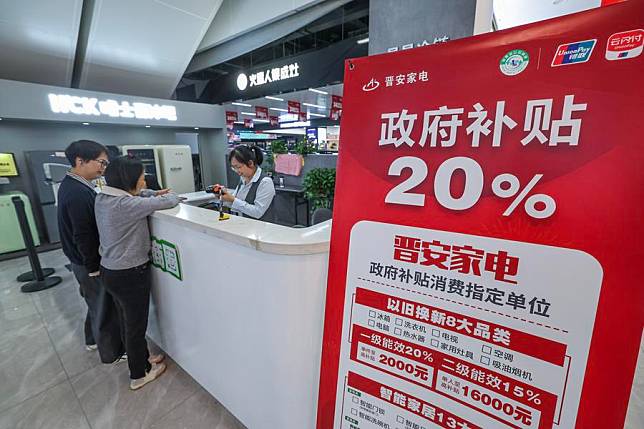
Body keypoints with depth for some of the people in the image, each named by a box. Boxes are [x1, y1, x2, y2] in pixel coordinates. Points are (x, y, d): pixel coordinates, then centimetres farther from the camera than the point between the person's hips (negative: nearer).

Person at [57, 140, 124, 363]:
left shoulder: (70, 185, 4)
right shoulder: (79, 194, -27)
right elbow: (83, 237, -27)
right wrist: (95, 267, -18)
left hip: (85, 261, 9)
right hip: (90, 264, -9)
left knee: (96, 303, 26)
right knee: (105, 307, 8)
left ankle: (93, 339, 46)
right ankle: (112, 352, 27)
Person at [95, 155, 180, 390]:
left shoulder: (103, 197, 0)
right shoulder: (127, 205, -27)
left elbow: (131, 194, 20)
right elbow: (171, 201, -24)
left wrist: (153, 193, 4)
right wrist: (166, 195, -1)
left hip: (110, 271, 9)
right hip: (130, 274, -9)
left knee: (127, 321, 24)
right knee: (136, 325, 11)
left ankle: (141, 358, 45)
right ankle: (139, 375, 32)